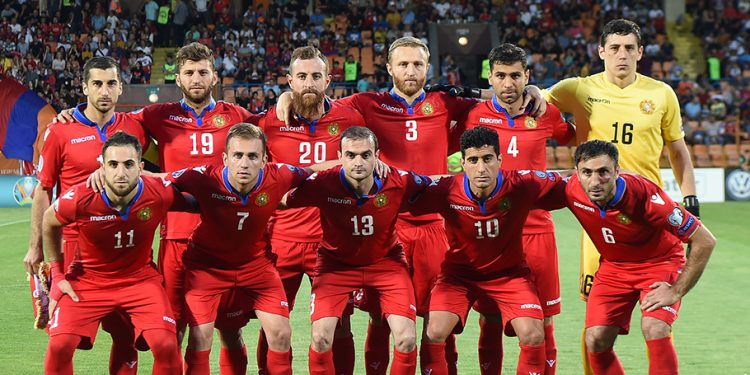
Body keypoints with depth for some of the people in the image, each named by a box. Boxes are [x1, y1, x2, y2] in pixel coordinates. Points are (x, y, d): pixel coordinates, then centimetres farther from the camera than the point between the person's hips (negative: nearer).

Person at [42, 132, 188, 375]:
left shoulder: (160, 194, -22)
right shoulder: (78, 199, -23)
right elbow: (49, 222, 0)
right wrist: (57, 273, 3)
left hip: (141, 278, 0)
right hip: (88, 280, 0)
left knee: (166, 345, -19)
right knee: (59, 345, -16)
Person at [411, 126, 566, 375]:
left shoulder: (521, 186, -22)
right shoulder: (446, 191, -22)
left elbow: (563, 186, -7)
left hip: (509, 273, 0)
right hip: (459, 272, 0)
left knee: (533, 335, -17)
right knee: (434, 333, -19)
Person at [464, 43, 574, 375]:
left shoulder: (546, 114, 5)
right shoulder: (476, 115, 0)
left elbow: (573, 138, 25)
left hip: (537, 229, 1)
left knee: (542, 324, 1)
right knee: (490, 322, 3)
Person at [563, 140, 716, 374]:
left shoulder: (644, 194, -34)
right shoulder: (571, 191, -24)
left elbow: (704, 241, -27)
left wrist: (677, 291, -21)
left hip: (660, 262, -4)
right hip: (614, 266, 4)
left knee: (655, 331, -26)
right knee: (596, 340, -10)